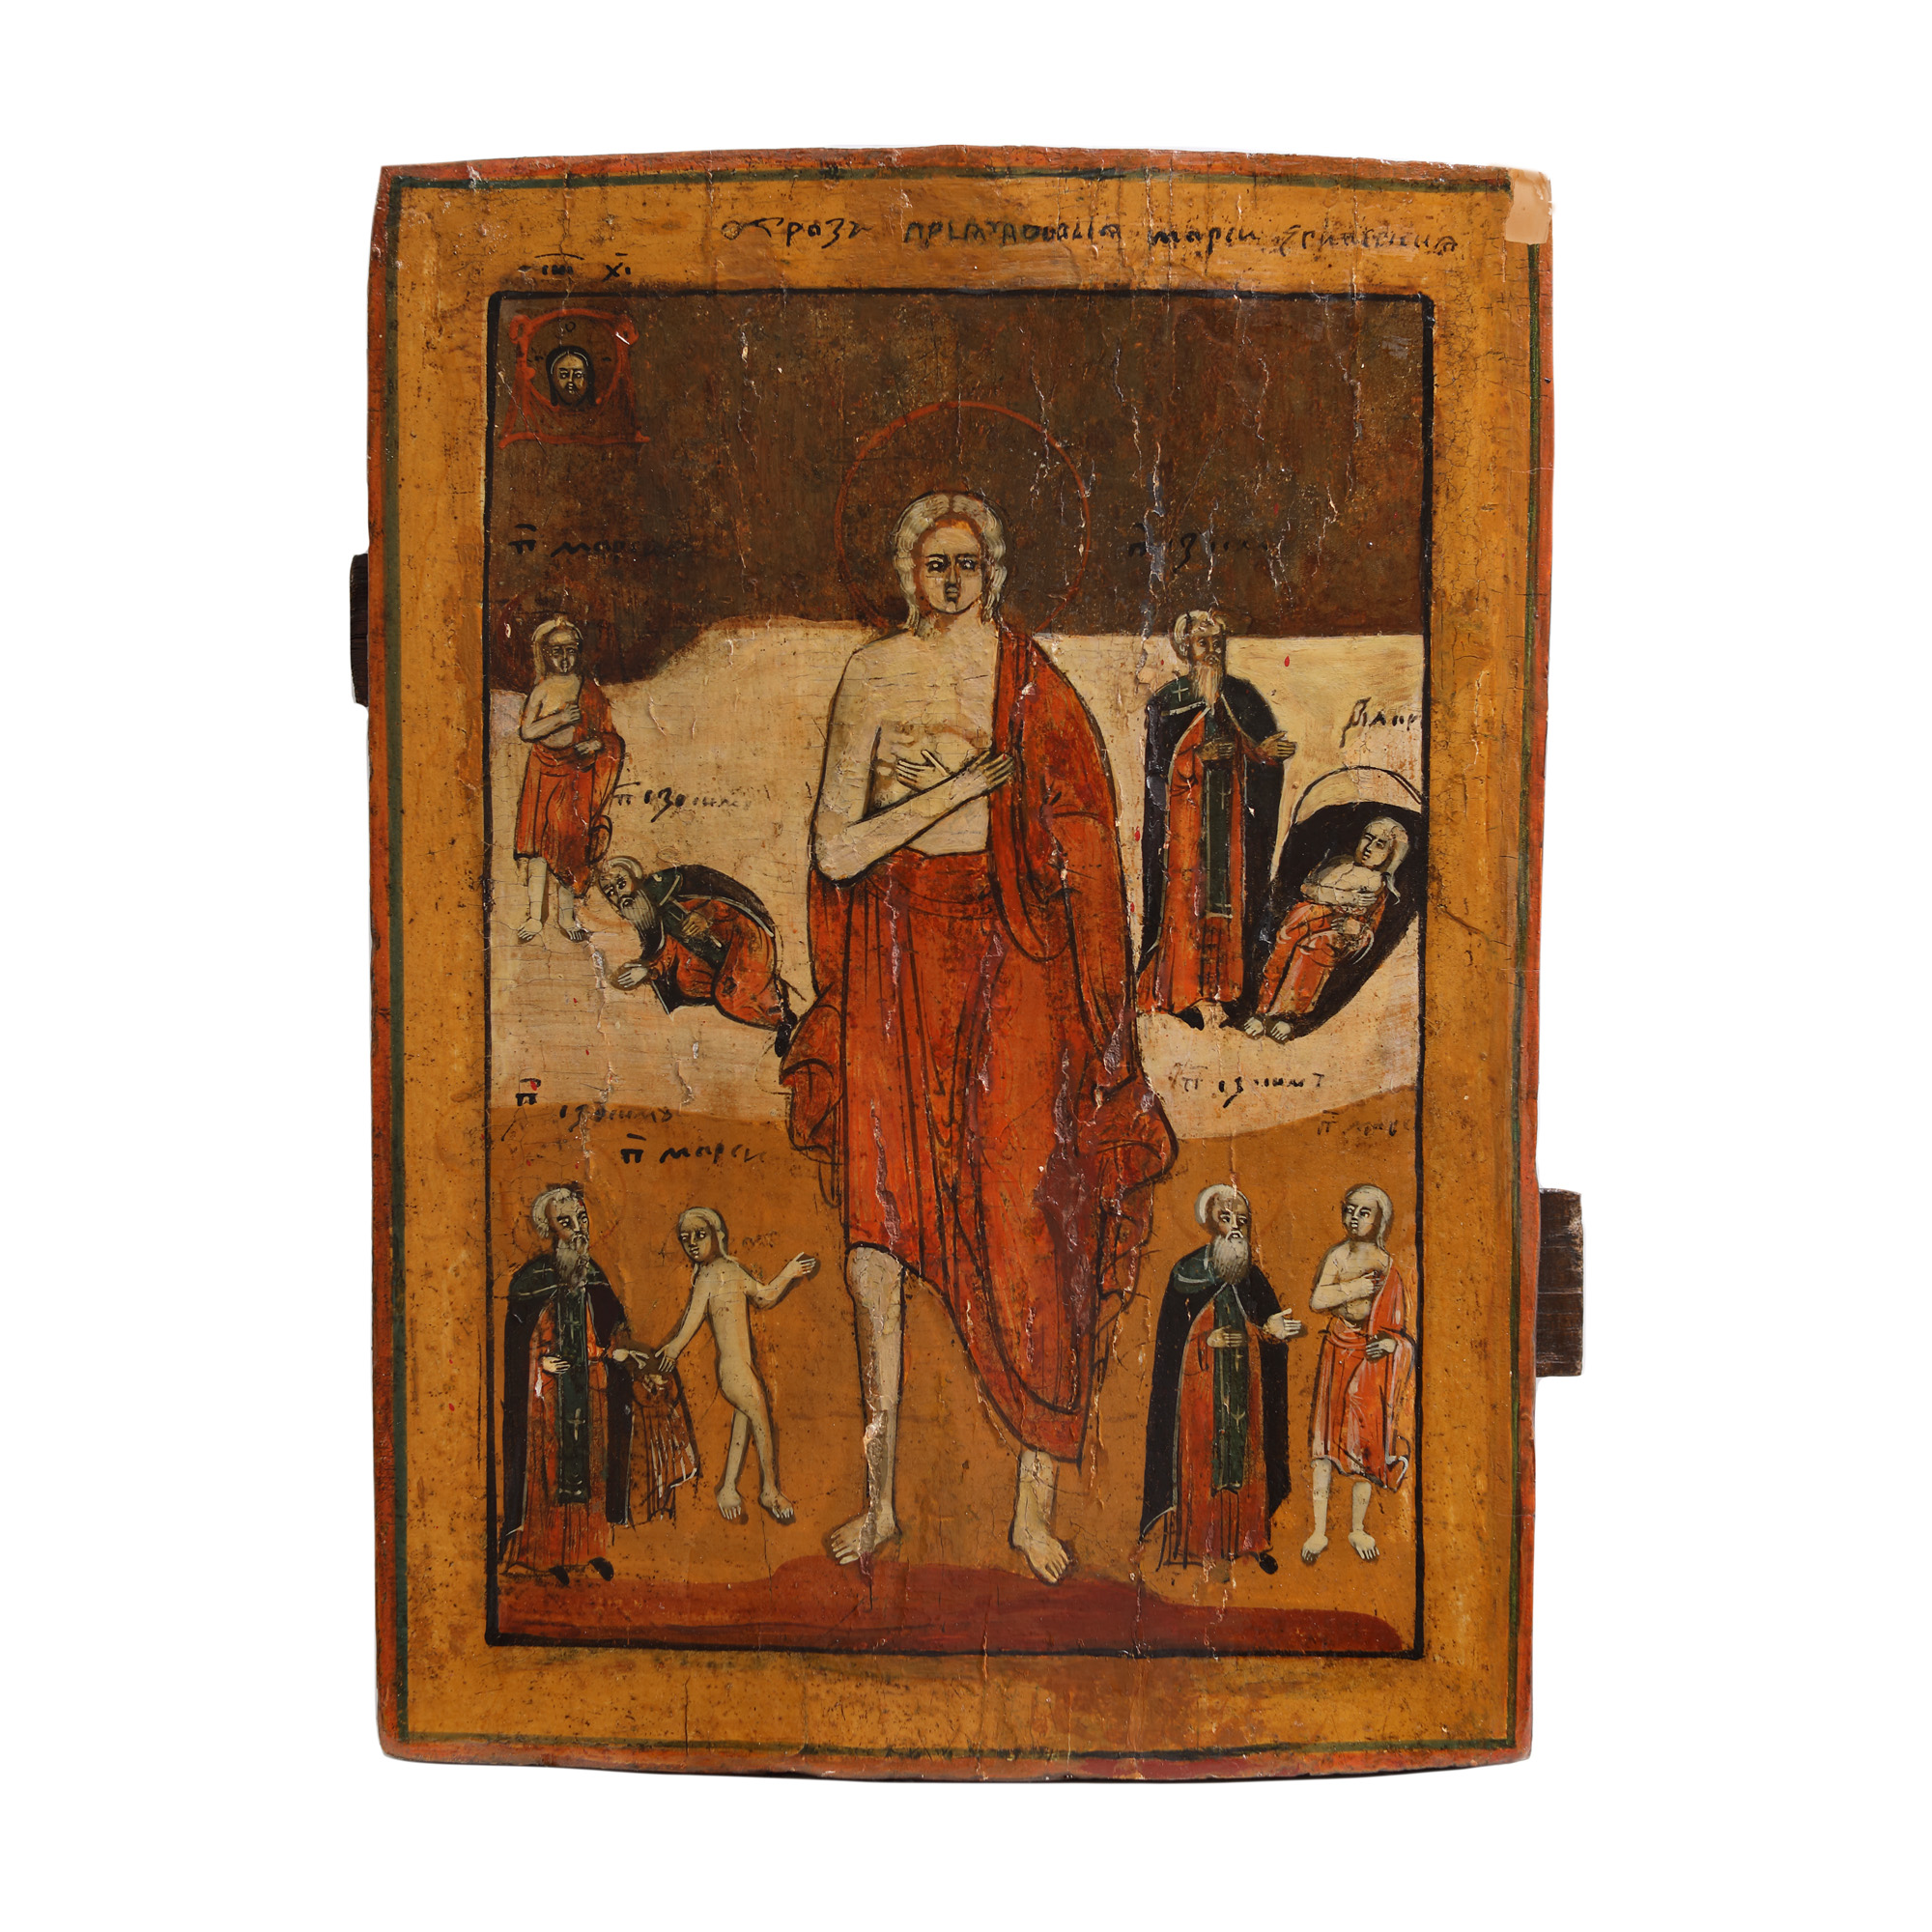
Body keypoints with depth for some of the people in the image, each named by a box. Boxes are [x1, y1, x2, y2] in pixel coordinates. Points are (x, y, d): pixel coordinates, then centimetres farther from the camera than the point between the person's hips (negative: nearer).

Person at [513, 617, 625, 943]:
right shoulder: (542, 690, 2)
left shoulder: (589, 689, 7)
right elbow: (527, 731, -6)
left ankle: (567, 916, 9)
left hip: (578, 774, 1)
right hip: (545, 772, -1)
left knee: (573, 841, 1)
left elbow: (608, 732, 9)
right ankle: (535, 916, -2)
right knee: (540, 840, -5)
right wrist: (560, 719, -16)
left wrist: (597, 743, -11)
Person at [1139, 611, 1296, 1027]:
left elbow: (1260, 748, 6)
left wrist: (1271, 751, -17)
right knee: (1187, 894, -7)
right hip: (1184, 806, -3)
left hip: (1230, 805, 3)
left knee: (1228, 891, -1)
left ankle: (1222, 987, 4)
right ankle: (1191, 992, -4)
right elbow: (1156, 765, -2)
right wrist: (1199, 755, -16)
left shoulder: (1241, 696, 10)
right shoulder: (1167, 701, 2)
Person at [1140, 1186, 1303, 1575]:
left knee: (1247, 1453, 4)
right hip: (1200, 1378, -3)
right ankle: (1197, 1547, 3)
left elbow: (1270, 1322, 8)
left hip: (1245, 1377, 4)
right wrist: (1207, 1341, -16)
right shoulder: (1186, 1273, -1)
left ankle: (1248, 1540, 13)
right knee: (1200, 1452, -4)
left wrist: (1269, 1331, -13)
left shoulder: (1253, 1276, 9)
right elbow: (1171, 1338, -2)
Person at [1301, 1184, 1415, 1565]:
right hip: (1335, 1354, 1)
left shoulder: (1388, 1266, -2)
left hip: (1370, 1358, -1)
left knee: (1365, 1441, 1)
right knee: (1325, 1440, 0)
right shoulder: (1338, 1255, 1)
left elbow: (1397, 1324, 0)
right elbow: (1317, 1301, -12)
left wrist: (1389, 1343, -19)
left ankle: (1358, 1529, 16)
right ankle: (1320, 1530, 6)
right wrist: (1359, 1287, -16)